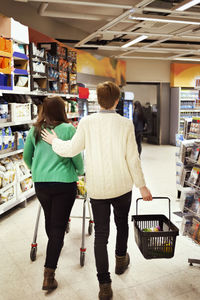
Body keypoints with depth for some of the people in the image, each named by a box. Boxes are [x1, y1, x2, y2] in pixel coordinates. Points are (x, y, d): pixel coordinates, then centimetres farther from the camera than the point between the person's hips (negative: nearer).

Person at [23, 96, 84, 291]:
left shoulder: (34, 130, 4)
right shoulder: (68, 129, -8)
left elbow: (26, 157, 13)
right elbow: (76, 156, -3)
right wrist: (80, 171, 17)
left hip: (40, 182, 4)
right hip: (64, 182, -4)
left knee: (49, 220, 25)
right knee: (58, 225, 1)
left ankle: (54, 245, 50)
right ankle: (49, 274, 0)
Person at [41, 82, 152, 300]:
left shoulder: (87, 122, -9)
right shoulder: (126, 124, -9)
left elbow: (71, 149, -5)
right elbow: (133, 159, -8)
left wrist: (54, 141, 14)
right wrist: (142, 186, 1)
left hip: (97, 188, 0)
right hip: (122, 186, 0)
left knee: (100, 233, 9)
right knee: (122, 224, 25)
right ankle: (121, 260, 47)